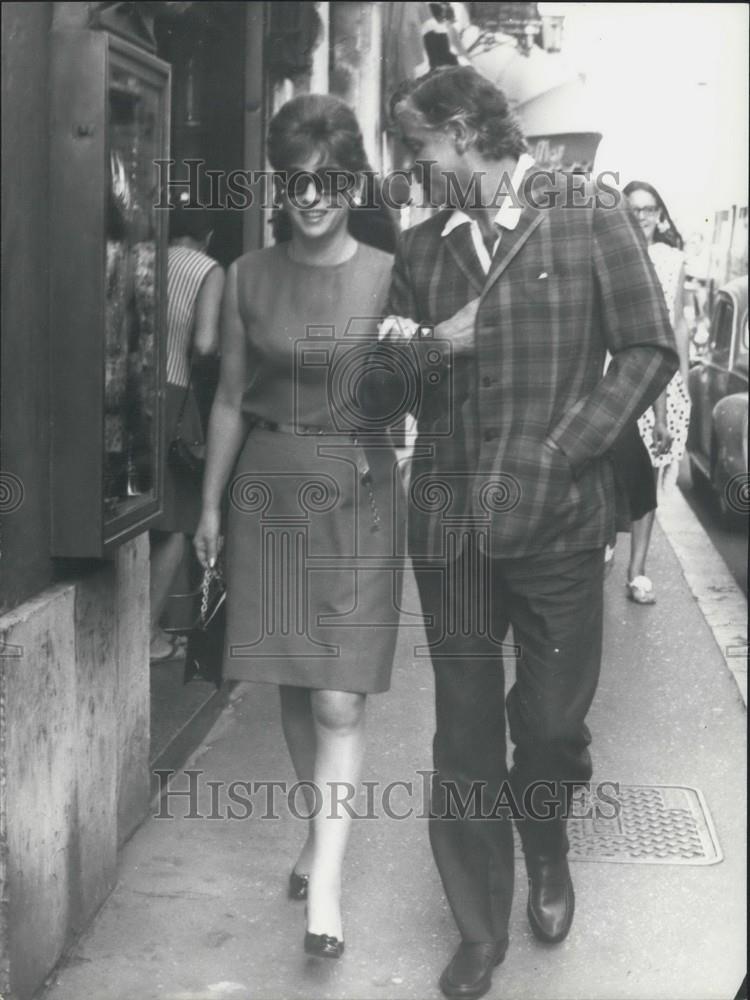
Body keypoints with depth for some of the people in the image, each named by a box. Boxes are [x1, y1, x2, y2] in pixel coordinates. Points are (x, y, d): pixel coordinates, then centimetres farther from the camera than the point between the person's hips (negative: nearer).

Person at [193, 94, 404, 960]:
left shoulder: (388, 275, -4)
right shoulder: (248, 277, 4)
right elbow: (230, 398, 10)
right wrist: (210, 504, 11)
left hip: (359, 494, -3)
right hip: (269, 490, 3)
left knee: (339, 699, -7)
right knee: (292, 685, 12)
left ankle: (326, 875, -1)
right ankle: (322, 828, 31)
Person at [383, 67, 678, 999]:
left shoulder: (590, 217, -1)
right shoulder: (419, 249, 10)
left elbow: (647, 351, -4)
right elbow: (388, 384, 12)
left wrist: (560, 455, -12)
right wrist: (423, 347, -10)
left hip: (558, 520, -3)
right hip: (450, 524, 3)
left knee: (552, 720, 6)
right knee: (463, 737, 8)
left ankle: (547, 846, 40)